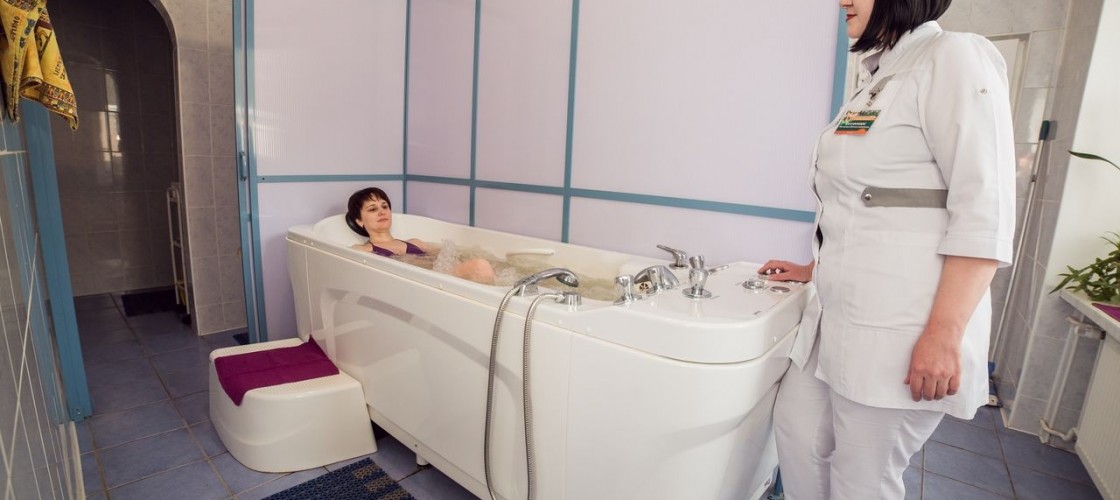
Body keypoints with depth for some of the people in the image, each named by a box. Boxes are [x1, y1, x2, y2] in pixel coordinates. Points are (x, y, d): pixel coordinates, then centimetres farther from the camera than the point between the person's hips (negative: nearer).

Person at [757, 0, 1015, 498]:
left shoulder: (953, 58, -8)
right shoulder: (879, 80, 17)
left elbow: (984, 213, -16)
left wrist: (944, 335, -21)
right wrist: (814, 269, 24)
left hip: (897, 331, -8)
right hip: (837, 314, 8)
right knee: (795, 429, 13)